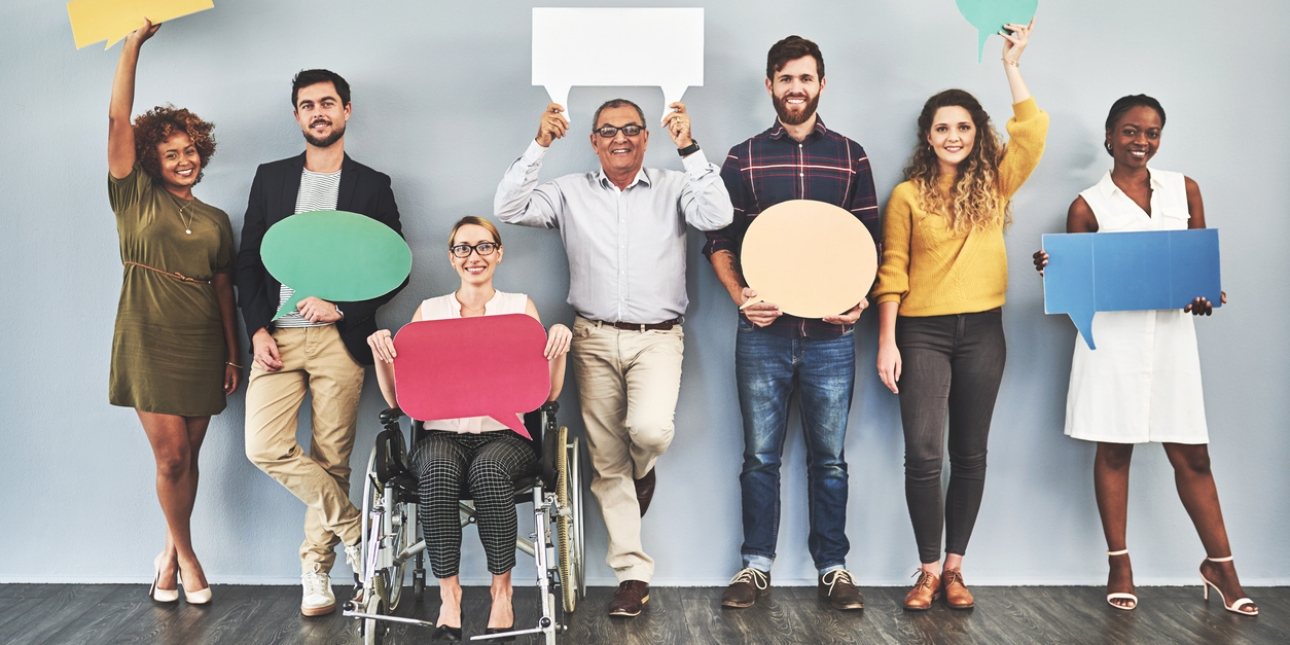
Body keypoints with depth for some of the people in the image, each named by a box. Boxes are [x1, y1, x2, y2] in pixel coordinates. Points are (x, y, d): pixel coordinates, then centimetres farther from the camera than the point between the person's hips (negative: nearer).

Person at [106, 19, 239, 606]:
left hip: (202, 347, 3)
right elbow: (118, 119, -2)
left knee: (187, 457, 5)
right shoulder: (136, 198, 5)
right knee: (171, 457, -5)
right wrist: (134, 43, -3)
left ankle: (171, 553, 23)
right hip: (148, 342, -3)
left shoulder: (216, 221, 14)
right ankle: (186, 554, 16)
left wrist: (233, 354, 9)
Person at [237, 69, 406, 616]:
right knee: (264, 448, -12)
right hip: (277, 338, 2)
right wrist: (257, 330, -1)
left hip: (339, 339, -2)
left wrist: (342, 305, -10)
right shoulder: (270, 178, 14)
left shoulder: (372, 185, 8)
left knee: (331, 460, 0)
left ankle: (317, 570, 15)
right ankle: (355, 528, 4)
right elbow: (248, 260, 12)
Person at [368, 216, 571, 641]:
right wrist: (380, 354, -6)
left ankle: (502, 591, -18)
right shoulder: (429, 312, 15)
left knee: (488, 470, -36)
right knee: (437, 470, -35)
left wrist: (560, 345, -10)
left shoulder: (520, 308, 13)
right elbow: (396, 398, 10)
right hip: (443, 434, 1)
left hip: (504, 434, -1)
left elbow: (549, 393, 6)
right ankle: (448, 594, -23)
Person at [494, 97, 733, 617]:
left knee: (649, 428, -28)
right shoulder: (571, 192, 8)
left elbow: (717, 215, -13)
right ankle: (633, 574, 13)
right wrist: (539, 145, -9)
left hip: (656, 337, -2)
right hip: (595, 338, 2)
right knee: (607, 461, 3)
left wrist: (688, 147, -16)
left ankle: (642, 471, 12)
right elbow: (509, 209, -4)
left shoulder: (673, 189, 5)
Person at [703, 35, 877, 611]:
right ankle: (756, 566, 18)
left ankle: (833, 567, 18)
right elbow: (719, 241, 7)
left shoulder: (850, 157, 9)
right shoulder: (743, 158, 7)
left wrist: (858, 297, -6)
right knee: (761, 455, 7)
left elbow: (870, 240, 10)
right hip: (763, 330, 0)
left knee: (829, 457, 8)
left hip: (831, 332, 1)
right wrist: (740, 296, -9)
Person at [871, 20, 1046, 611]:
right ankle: (929, 569, 4)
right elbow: (892, 272, -1)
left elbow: (1032, 133, -7)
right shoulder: (908, 195, 1)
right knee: (923, 451, -8)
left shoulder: (994, 185, 7)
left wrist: (1012, 67, -5)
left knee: (970, 452, 7)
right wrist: (887, 341, -6)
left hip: (982, 333, 2)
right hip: (923, 332, -2)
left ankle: (955, 566, 17)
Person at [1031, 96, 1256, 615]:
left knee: (1190, 454, 4)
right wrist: (1051, 269, -15)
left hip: (1170, 333, 2)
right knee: (1114, 450, 4)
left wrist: (1203, 295, -7)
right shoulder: (1088, 206, 4)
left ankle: (1220, 563, 17)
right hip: (1112, 335, -2)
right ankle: (1119, 565, 16)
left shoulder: (1184, 190, 11)